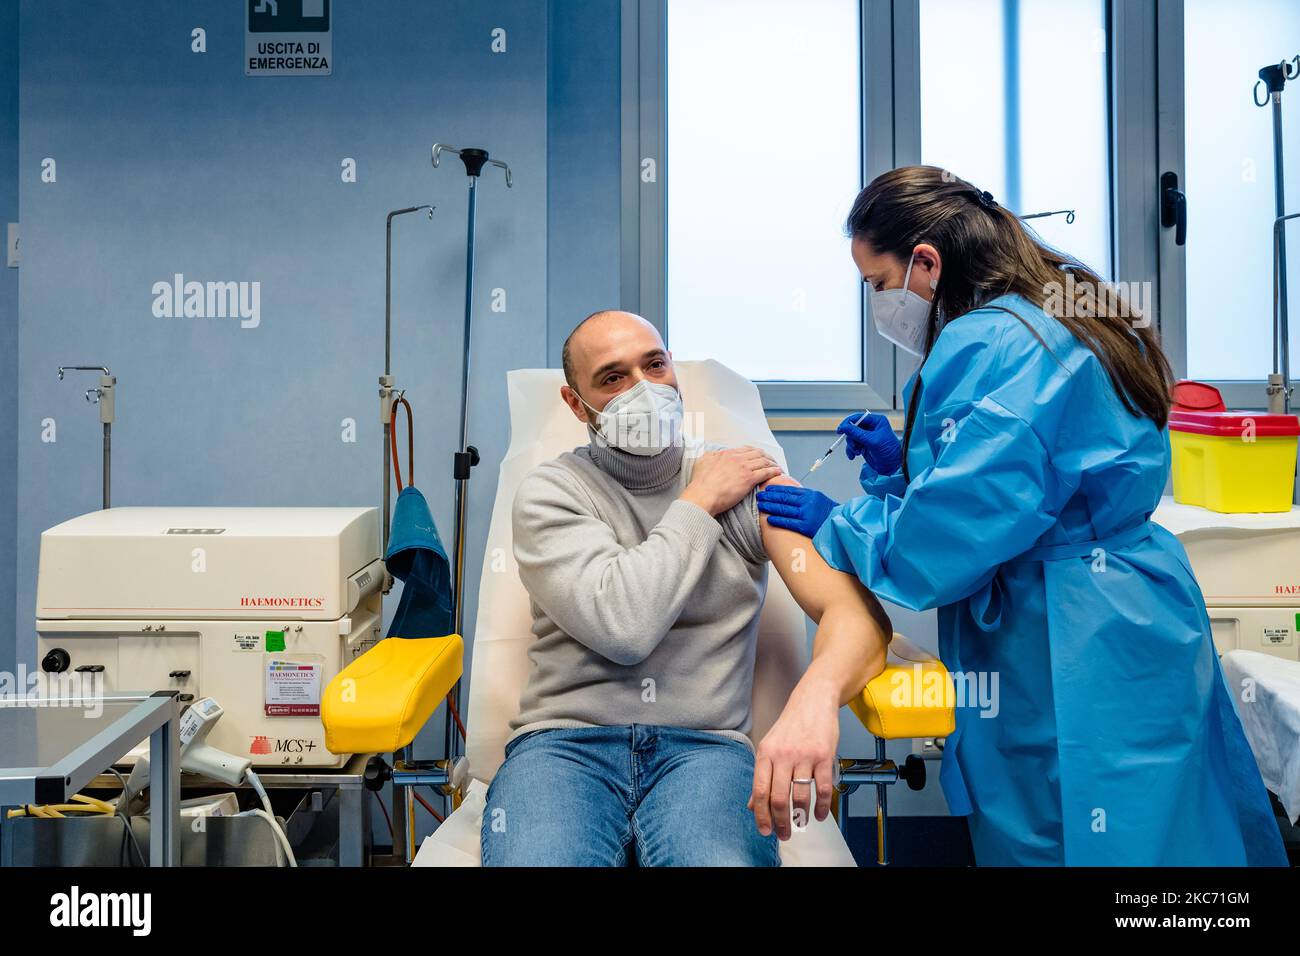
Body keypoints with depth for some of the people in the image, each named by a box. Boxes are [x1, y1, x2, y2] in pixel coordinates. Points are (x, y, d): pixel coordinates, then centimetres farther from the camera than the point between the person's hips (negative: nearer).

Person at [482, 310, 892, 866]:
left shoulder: (750, 481, 8)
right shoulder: (549, 491, 4)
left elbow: (856, 608, -7)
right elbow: (621, 628, -13)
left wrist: (816, 695, -30)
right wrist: (699, 503, -2)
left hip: (706, 744, 1)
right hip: (565, 743, 0)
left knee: (722, 859, -34)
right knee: (535, 857, -34)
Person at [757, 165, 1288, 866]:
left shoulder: (992, 346, -20)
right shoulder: (1062, 324, 13)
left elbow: (961, 531, -25)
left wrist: (835, 524, -10)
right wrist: (899, 465, 11)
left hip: (1067, 669, -10)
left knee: (1048, 841, 3)